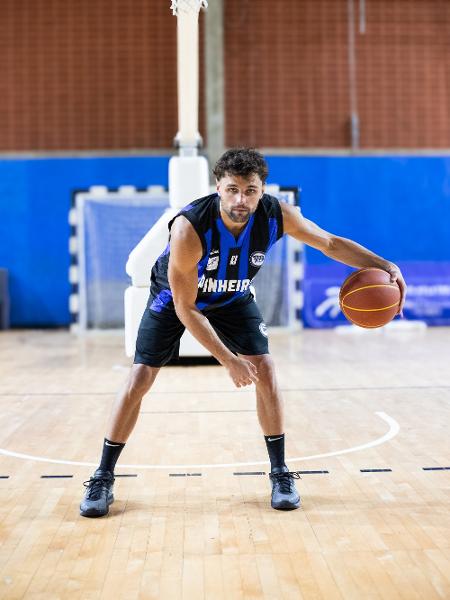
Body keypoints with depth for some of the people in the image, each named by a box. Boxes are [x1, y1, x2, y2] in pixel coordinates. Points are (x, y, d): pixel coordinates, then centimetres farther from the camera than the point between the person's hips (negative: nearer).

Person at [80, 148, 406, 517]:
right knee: (139, 381, -8)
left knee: (265, 372, -9)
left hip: (233, 299, 3)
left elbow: (331, 243, -11)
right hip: (174, 297, -3)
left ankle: (280, 473, 8)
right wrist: (229, 360, -32)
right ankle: (103, 479, 7)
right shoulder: (189, 227, -39)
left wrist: (384, 266, -24)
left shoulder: (276, 215, -28)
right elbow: (185, 308, -31)